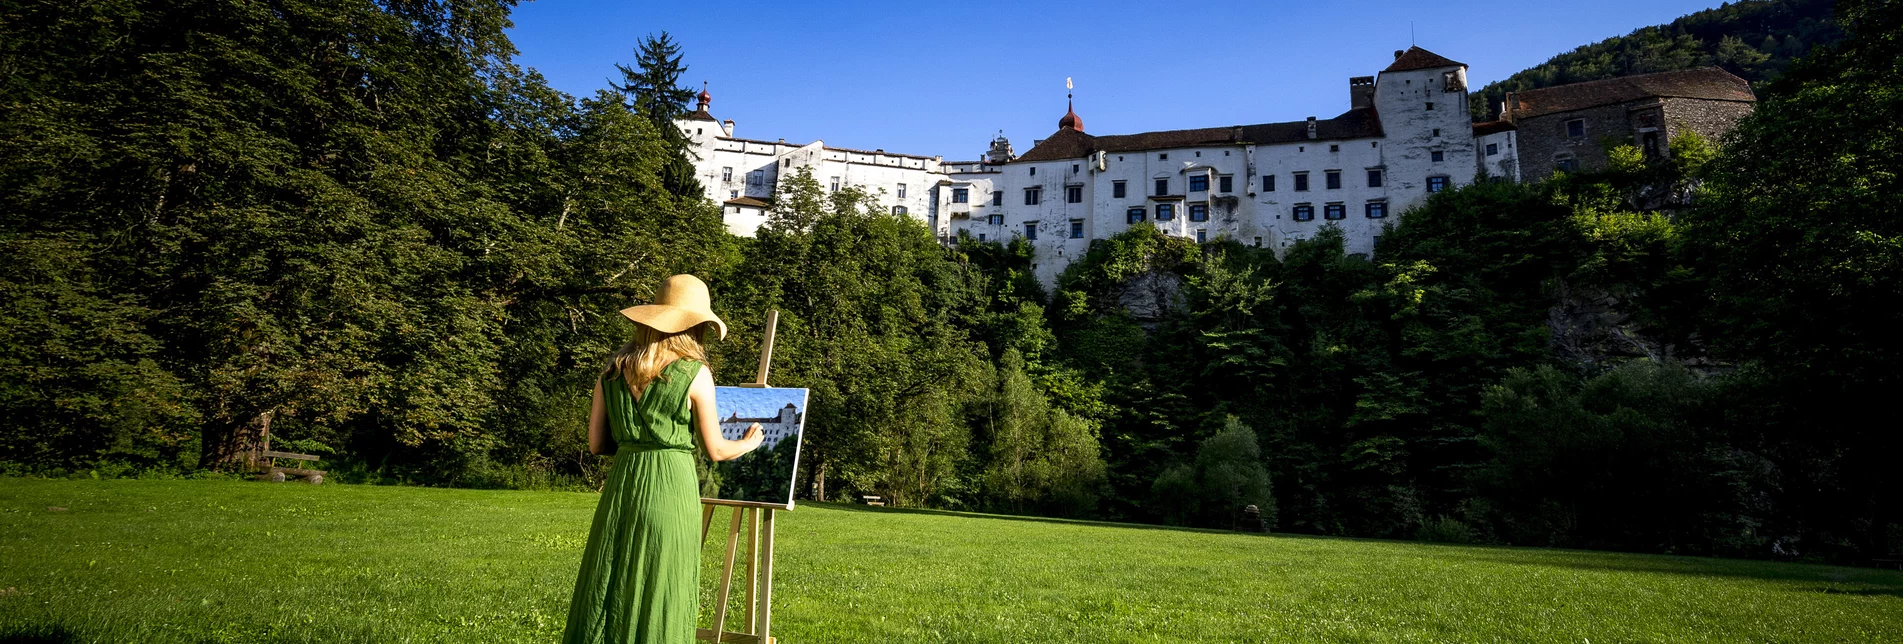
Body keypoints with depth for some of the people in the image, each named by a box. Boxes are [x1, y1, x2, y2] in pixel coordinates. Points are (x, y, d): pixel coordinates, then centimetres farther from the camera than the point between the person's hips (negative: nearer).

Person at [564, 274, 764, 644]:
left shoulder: (614, 370, 7)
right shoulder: (694, 373, -6)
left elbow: (596, 443, 8)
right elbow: (715, 450, 0)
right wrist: (749, 443, 19)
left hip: (623, 482, 5)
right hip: (672, 484, -4)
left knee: (606, 594, 12)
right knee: (661, 597, 3)